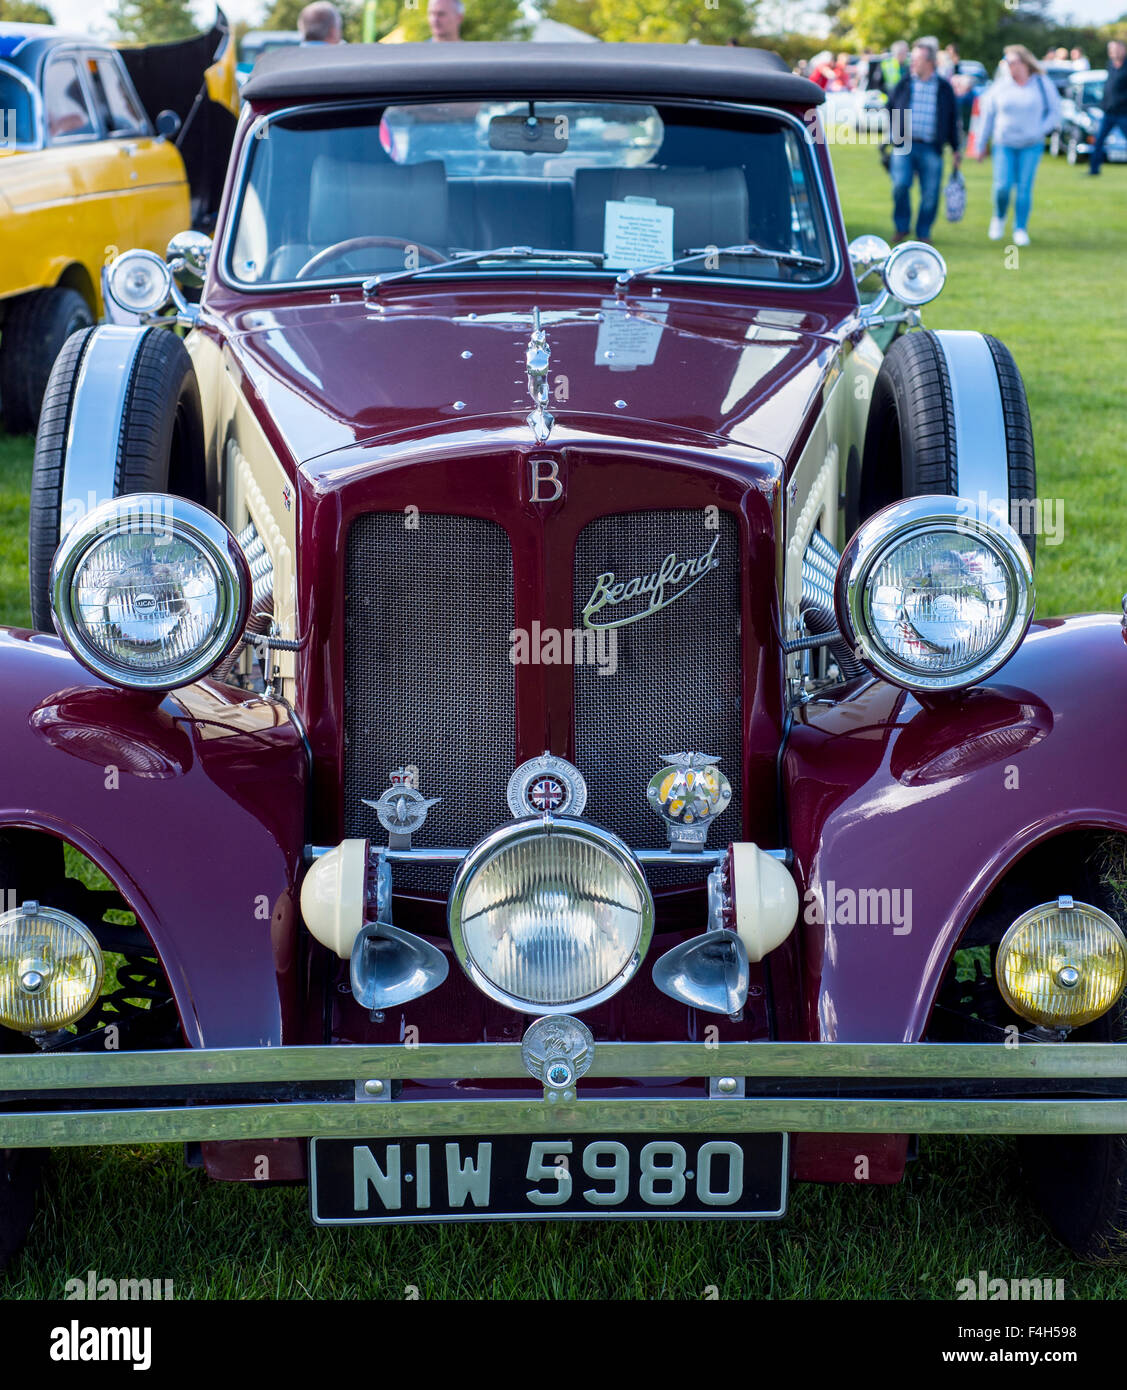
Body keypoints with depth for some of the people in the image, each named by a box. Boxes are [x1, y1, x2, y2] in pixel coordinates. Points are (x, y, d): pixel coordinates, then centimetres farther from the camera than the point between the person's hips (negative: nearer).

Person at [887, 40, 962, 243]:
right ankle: (902, 227, 6)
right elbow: (890, 111, 15)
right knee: (900, 185, -13)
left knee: (930, 193, 0)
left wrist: (956, 148, 11)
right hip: (903, 145, 0)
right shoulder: (904, 84, 8)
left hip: (931, 150, 0)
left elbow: (953, 120, 12)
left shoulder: (944, 87, 6)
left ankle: (923, 232, 15)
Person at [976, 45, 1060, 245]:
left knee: (1024, 188, -5)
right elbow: (987, 117, 9)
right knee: (1002, 186, -10)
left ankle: (1021, 230, 7)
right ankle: (999, 218, 19)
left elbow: (1054, 112, 6)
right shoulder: (1000, 88, 3)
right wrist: (981, 146, 11)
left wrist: (1040, 131, -9)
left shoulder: (1042, 85, 1)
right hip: (1004, 144, 1)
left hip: (1031, 146, 0)